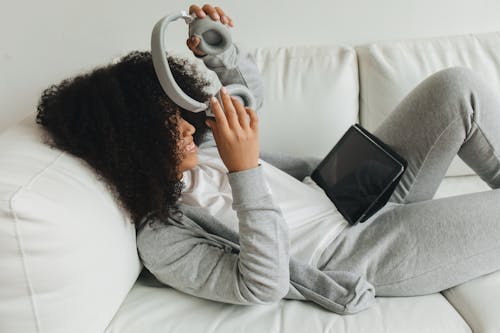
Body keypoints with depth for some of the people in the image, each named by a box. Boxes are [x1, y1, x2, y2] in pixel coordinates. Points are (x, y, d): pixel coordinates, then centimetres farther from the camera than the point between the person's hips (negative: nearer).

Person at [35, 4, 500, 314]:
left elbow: (251, 93, 12)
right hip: (362, 258, -7)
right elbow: (263, 285, -30)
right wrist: (245, 170, -36)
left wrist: (218, 50, -10)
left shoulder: (196, 145, 0)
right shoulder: (160, 240, -21)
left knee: (457, 88, -5)